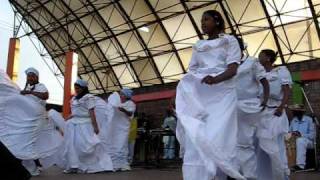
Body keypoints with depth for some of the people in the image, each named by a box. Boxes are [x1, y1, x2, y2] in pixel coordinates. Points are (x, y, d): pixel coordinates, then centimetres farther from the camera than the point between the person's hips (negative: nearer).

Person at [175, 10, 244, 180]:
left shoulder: (230, 41, 9)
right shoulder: (198, 46, 22)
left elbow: (233, 70, -4)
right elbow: (191, 73, 17)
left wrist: (216, 79, -25)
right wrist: (179, 94, 2)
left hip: (222, 93, -4)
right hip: (197, 94, 4)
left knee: (217, 137, -13)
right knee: (194, 138, -9)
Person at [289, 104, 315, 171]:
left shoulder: (309, 120, -3)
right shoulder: (294, 120, 14)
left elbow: (312, 135, -8)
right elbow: (289, 131, 13)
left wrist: (301, 135, -22)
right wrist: (291, 134, -11)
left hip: (308, 141, -5)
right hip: (295, 140, 5)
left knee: (300, 140, -40)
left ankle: (300, 165, -46)